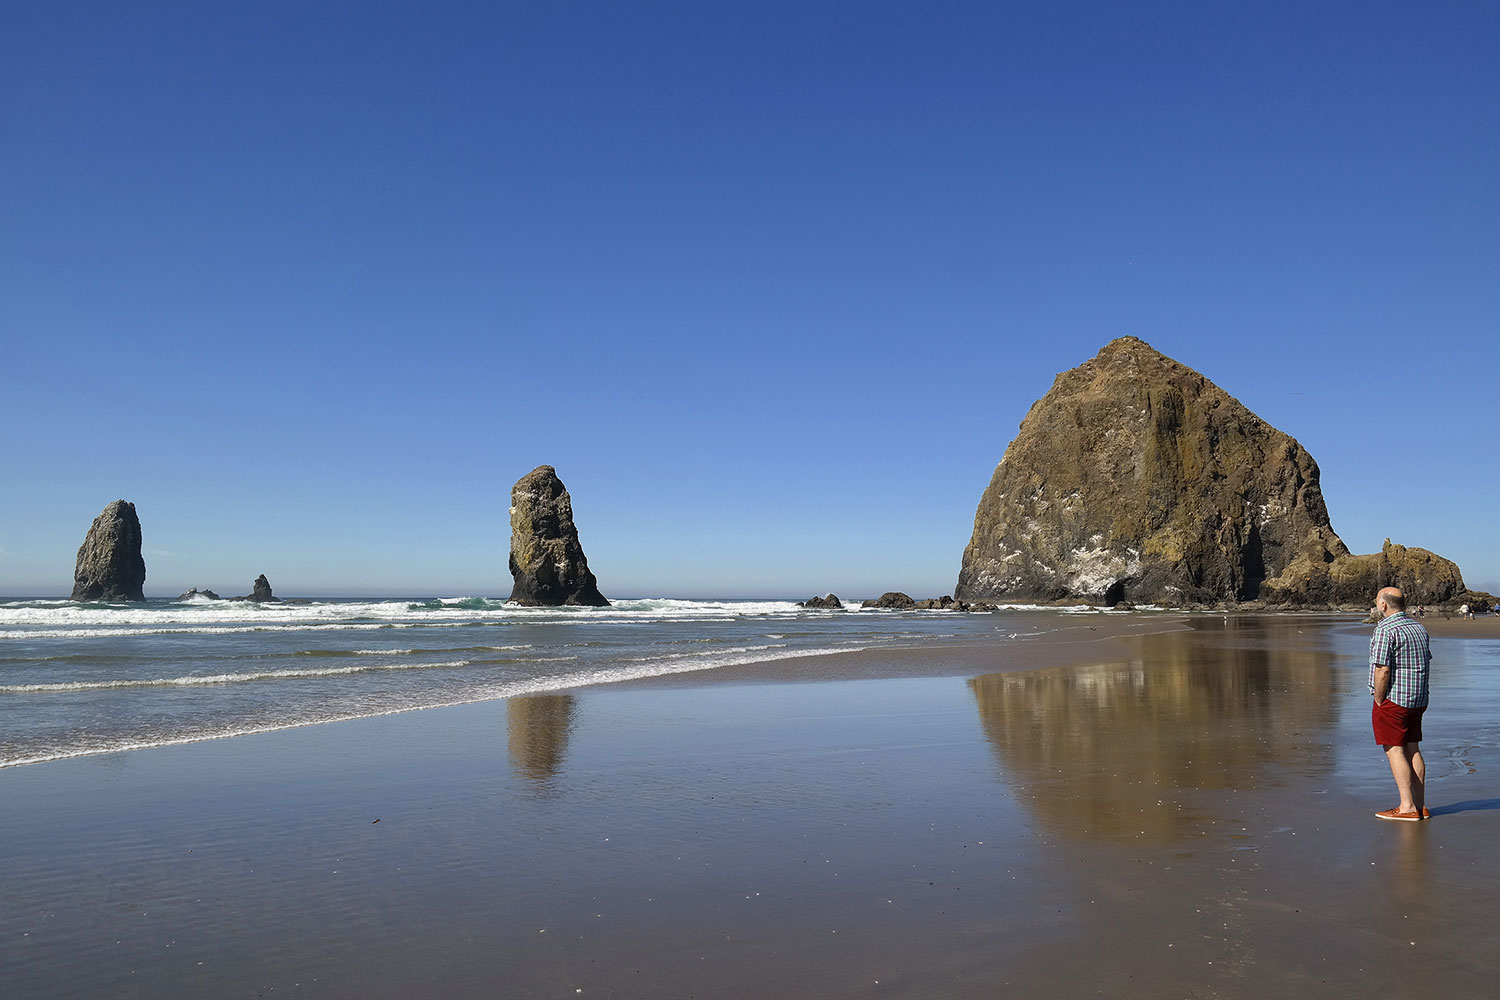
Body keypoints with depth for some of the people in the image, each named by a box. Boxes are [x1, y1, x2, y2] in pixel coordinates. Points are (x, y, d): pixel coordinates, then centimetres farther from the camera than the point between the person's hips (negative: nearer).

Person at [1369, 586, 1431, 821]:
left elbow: (1383, 670, -21)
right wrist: (1417, 696, 21)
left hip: (1393, 700, -9)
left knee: (1395, 751, -4)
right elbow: (1426, 662, 18)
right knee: (1412, 749, 12)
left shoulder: (1385, 630, -16)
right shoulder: (1419, 627, 12)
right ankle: (1420, 806, 14)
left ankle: (1408, 808, -4)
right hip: (1418, 700, 9)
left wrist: (1378, 701, -12)